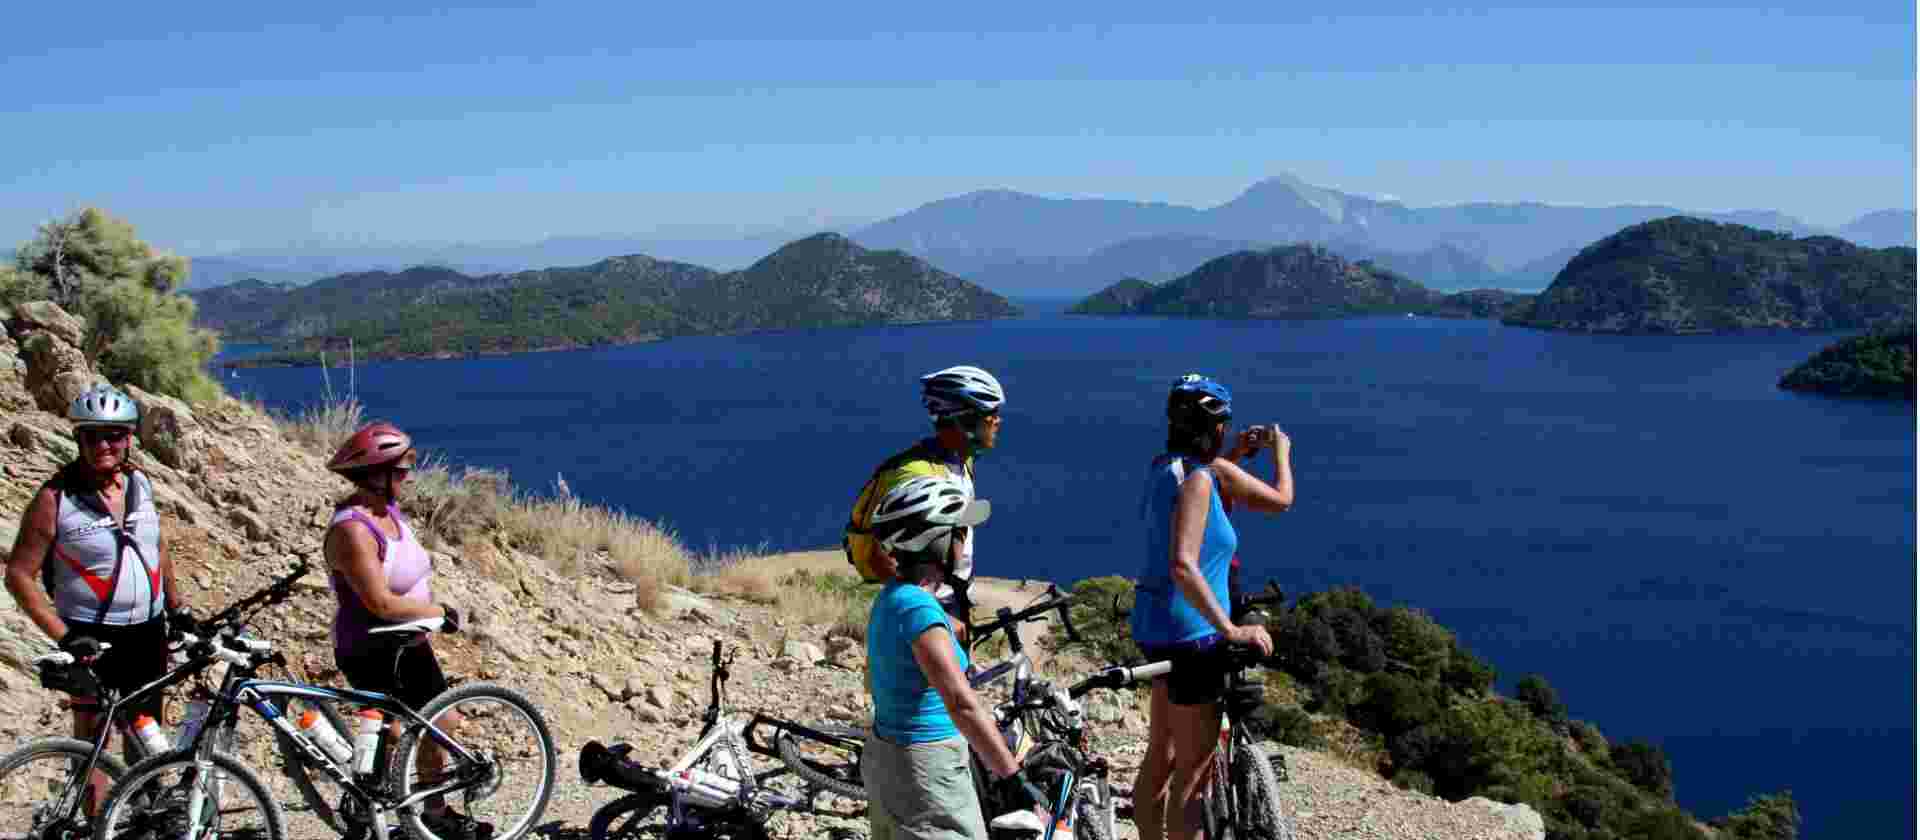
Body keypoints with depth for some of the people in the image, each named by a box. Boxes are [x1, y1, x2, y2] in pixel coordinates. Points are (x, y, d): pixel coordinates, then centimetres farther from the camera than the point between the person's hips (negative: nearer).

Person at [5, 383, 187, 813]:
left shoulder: (140, 483, 3)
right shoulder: (55, 498, -12)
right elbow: (19, 574, -11)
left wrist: (178, 609, 15)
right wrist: (64, 636, -17)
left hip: (147, 632, 5)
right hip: (93, 638, -5)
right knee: (93, 740, 1)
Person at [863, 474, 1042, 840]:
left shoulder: (892, 597, 6)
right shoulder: (918, 607, -23)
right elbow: (962, 704, -30)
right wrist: (1013, 776, -31)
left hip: (886, 756, 10)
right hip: (926, 769, -9)